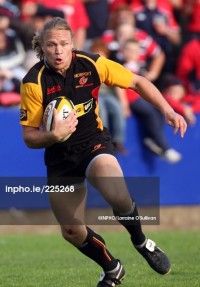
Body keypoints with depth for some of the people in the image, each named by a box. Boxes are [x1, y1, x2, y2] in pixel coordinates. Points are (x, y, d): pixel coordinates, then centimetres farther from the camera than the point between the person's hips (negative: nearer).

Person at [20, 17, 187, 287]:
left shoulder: (91, 64, -13)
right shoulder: (34, 82, -16)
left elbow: (137, 82, -1)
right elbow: (29, 137, -12)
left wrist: (168, 111, -11)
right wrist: (53, 135, -32)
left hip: (94, 143, -1)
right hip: (59, 156, 1)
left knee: (118, 197, -31)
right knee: (72, 231, -1)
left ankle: (141, 241, 2)